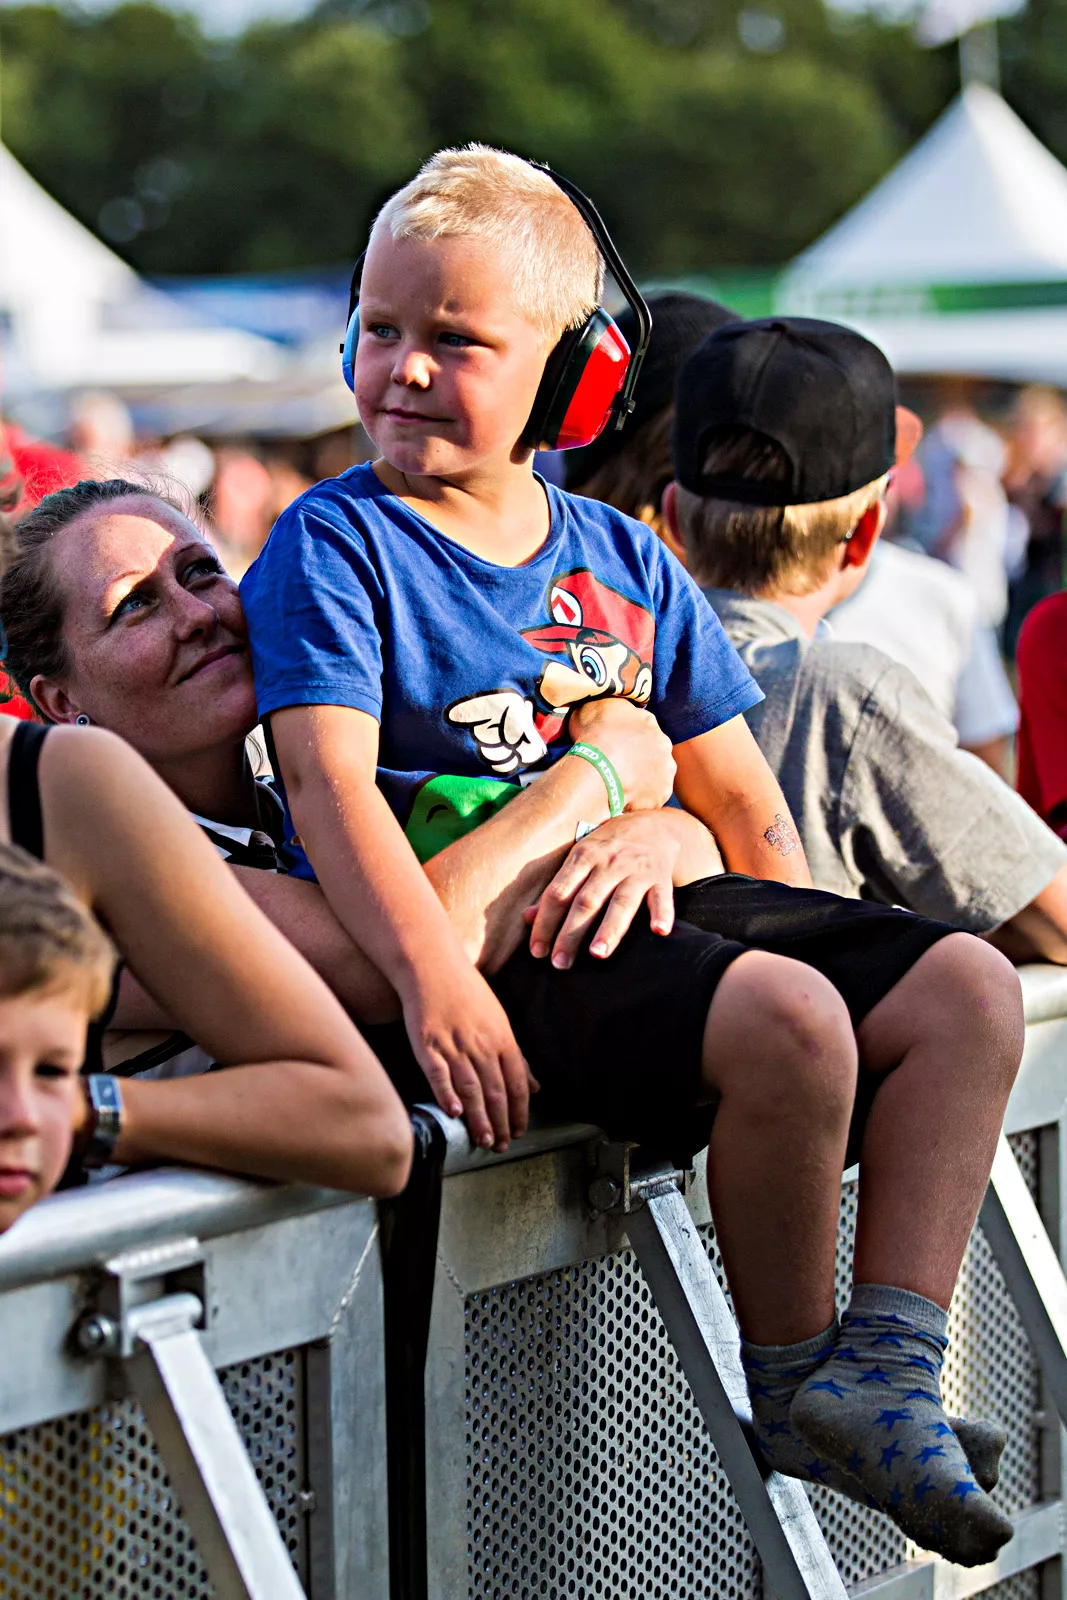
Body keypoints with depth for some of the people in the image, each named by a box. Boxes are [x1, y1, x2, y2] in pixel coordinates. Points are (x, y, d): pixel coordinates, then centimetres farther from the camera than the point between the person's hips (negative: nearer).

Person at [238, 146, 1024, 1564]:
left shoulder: (622, 559, 17)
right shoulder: (333, 547, -1)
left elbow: (738, 795, 21)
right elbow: (329, 779, -15)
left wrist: (818, 941, 8)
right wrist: (430, 973, -28)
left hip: (640, 900, 7)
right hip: (480, 933, -7)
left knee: (967, 989, -9)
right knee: (782, 1022, -30)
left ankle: (884, 1359, -14)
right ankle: (786, 1372, -8)